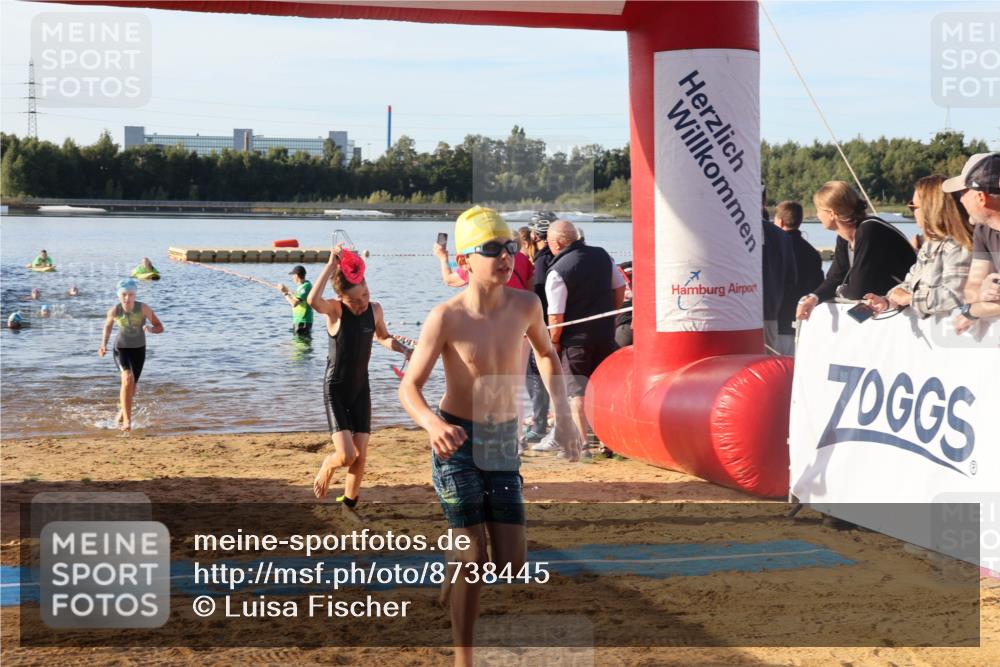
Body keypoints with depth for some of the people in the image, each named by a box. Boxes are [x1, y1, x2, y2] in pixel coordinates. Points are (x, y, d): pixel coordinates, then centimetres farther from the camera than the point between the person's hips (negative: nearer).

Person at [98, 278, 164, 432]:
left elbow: (160, 327, -14)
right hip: (121, 348, -2)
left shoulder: (143, 308, -20)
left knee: (131, 387, 12)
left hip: (139, 350, 2)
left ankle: (121, 414, 42)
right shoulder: (114, 310, -17)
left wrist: (150, 329, -36)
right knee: (128, 379, -26)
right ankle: (127, 420, -23)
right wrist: (103, 344, -6)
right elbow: (108, 326, 5)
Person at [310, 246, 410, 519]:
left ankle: (349, 503, 27)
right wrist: (331, 265, -40)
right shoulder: (335, 310, -17)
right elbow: (312, 300, -43)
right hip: (335, 390, -5)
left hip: (361, 389, 5)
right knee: (346, 455, -15)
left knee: (361, 455, 5)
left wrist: (403, 349, 2)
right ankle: (327, 466, 20)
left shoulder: (375, 310, -3)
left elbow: (383, 337, 20)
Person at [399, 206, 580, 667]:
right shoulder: (446, 318, -18)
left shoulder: (524, 304, -6)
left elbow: (546, 355, 16)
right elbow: (409, 388, -16)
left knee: (512, 564, 2)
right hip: (456, 440, -4)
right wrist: (434, 424, -37)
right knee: (476, 557, -10)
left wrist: (562, 416, 7)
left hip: (503, 441, 4)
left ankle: (456, 565, 36)